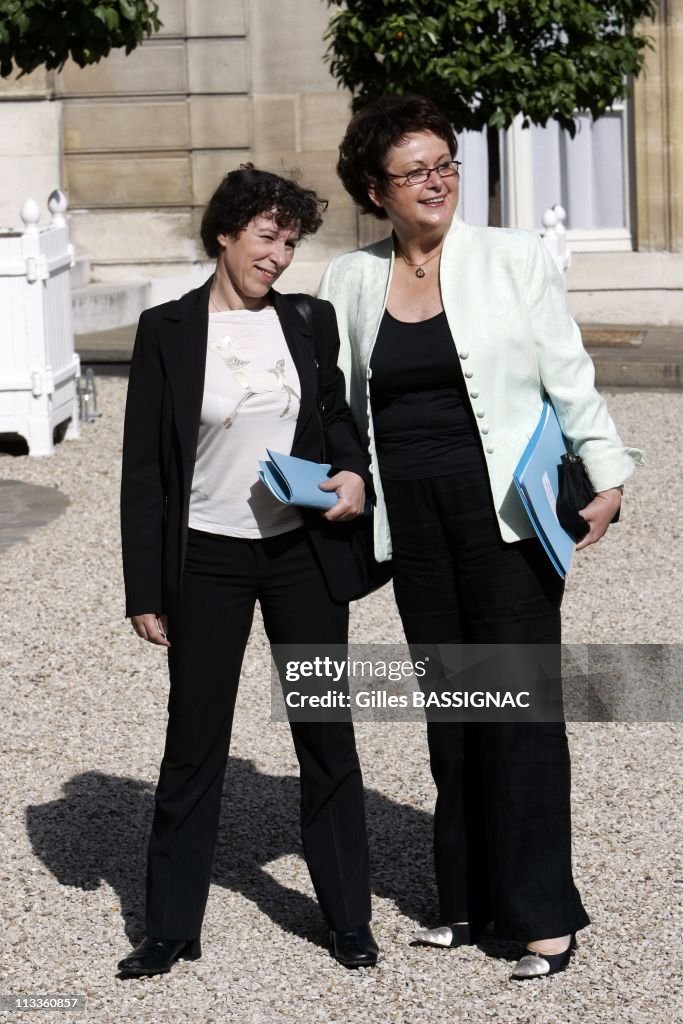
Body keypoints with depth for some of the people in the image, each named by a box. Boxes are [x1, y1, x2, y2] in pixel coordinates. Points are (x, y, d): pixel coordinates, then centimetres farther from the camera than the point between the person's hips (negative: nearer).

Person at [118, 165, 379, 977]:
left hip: (304, 554, 2)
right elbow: (143, 468, -3)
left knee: (327, 734, 9)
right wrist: (145, 590, -6)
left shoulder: (311, 322, 3)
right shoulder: (167, 330, -5)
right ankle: (170, 928, 17)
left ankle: (348, 918, 22)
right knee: (193, 743, 6)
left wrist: (354, 474, -6)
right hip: (207, 561, -2)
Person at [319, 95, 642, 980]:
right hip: (412, 517, 4)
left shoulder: (512, 258, -1)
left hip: (504, 508, -4)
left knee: (520, 702, -4)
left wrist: (607, 479, -4)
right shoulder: (351, 281, 8)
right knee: (448, 705, 10)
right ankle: (469, 897, 21)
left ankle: (543, 914, 3)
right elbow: (338, 402, 15)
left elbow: (568, 375, 1)